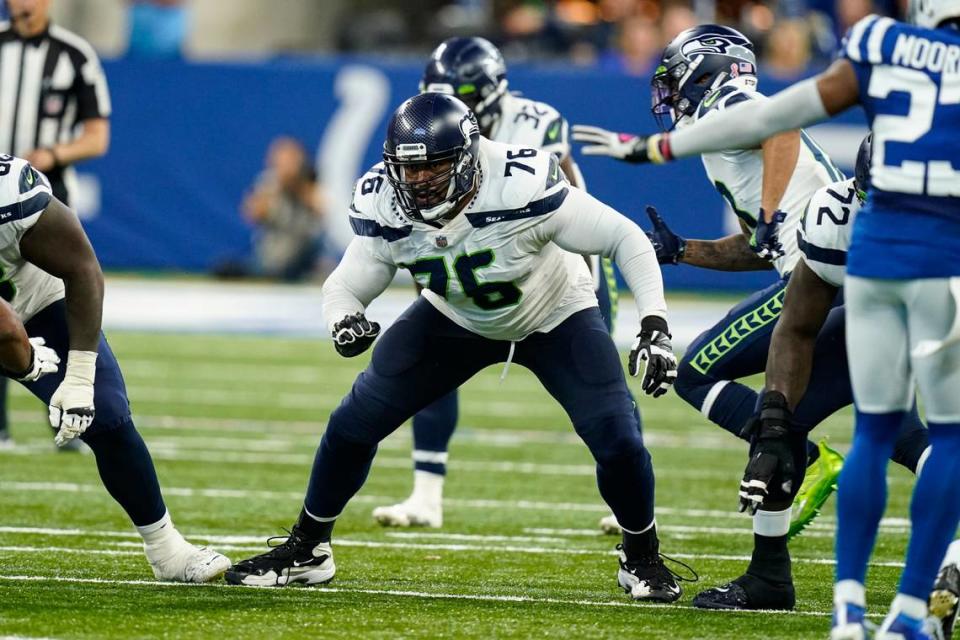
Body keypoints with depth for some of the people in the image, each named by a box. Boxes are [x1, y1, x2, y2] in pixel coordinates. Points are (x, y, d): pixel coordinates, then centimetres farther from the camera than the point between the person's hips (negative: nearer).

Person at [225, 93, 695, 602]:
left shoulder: (523, 191, -38)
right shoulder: (387, 211, -26)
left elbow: (626, 240, -29)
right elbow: (344, 287, -12)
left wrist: (654, 327, -38)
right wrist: (344, 322, -37)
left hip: (555, 319, -3)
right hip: (456, 321, 3)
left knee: (617, 440, -19)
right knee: (353, 424, -7)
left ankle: (642, 559, 10)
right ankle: (306, 551, 16)